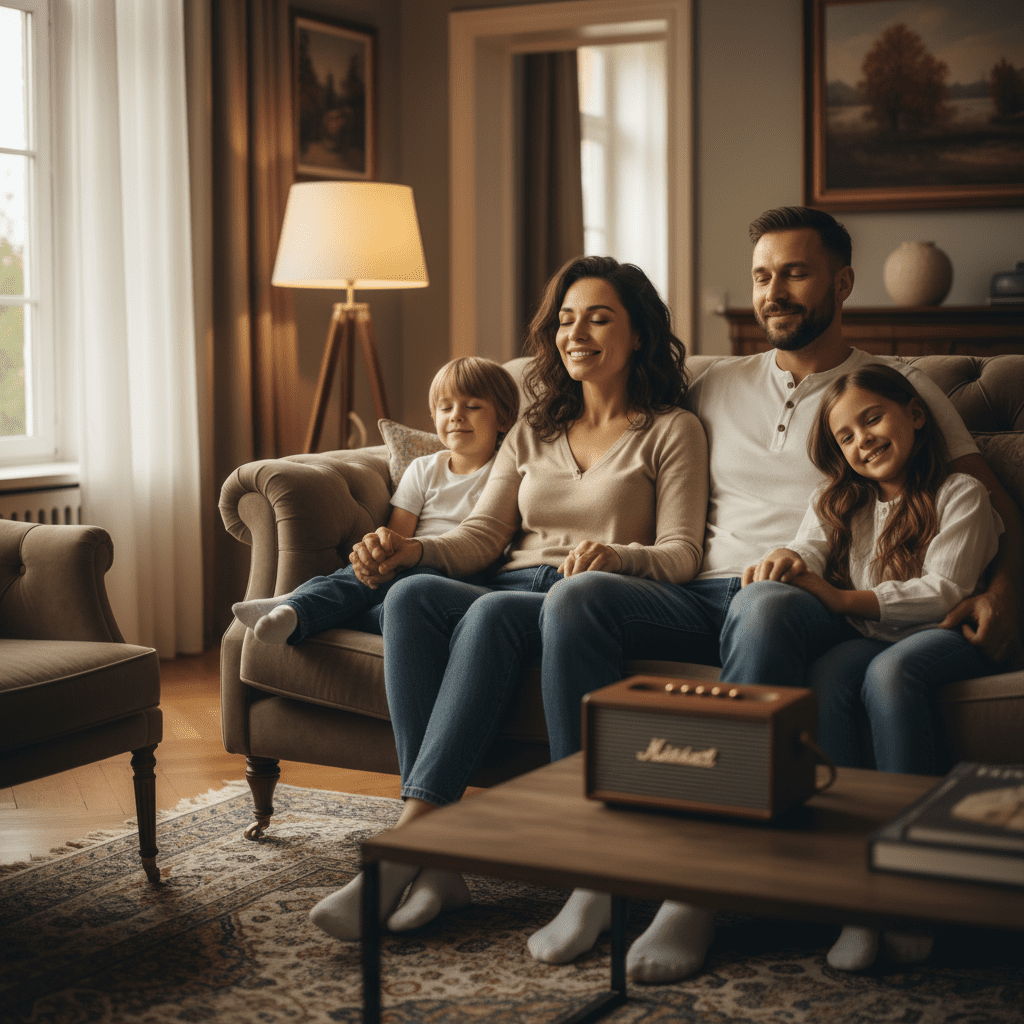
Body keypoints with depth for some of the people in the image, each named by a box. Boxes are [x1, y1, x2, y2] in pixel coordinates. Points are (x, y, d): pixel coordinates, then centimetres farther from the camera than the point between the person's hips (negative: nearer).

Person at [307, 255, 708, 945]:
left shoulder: (672, 431, 12)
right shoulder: (531, 435, 27)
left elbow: (681, 555, 0)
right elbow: (481, 537, 14)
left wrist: (615, 555, -23)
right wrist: (409, 548, -7)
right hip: (512, 590, 4)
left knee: (494, 612, -37)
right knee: (412, 592, -30)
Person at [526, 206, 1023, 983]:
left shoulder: (901, 388, 15)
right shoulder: (719, 386, 25)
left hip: (816, 603, -3)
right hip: (703, 595, 4)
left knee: (764, 611, -41)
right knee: (582, 600, -28)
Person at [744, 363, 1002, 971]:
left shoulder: (961, 495, 5)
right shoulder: (839, 502, 22)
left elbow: (943, 593, -8)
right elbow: (808, 555, 4)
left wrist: (839, 598, -18)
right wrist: (786, 563, -23)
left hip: (946, 638, -3)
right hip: (867, 641, 4)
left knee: (889, 669, -37)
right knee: (824, 678, -32)